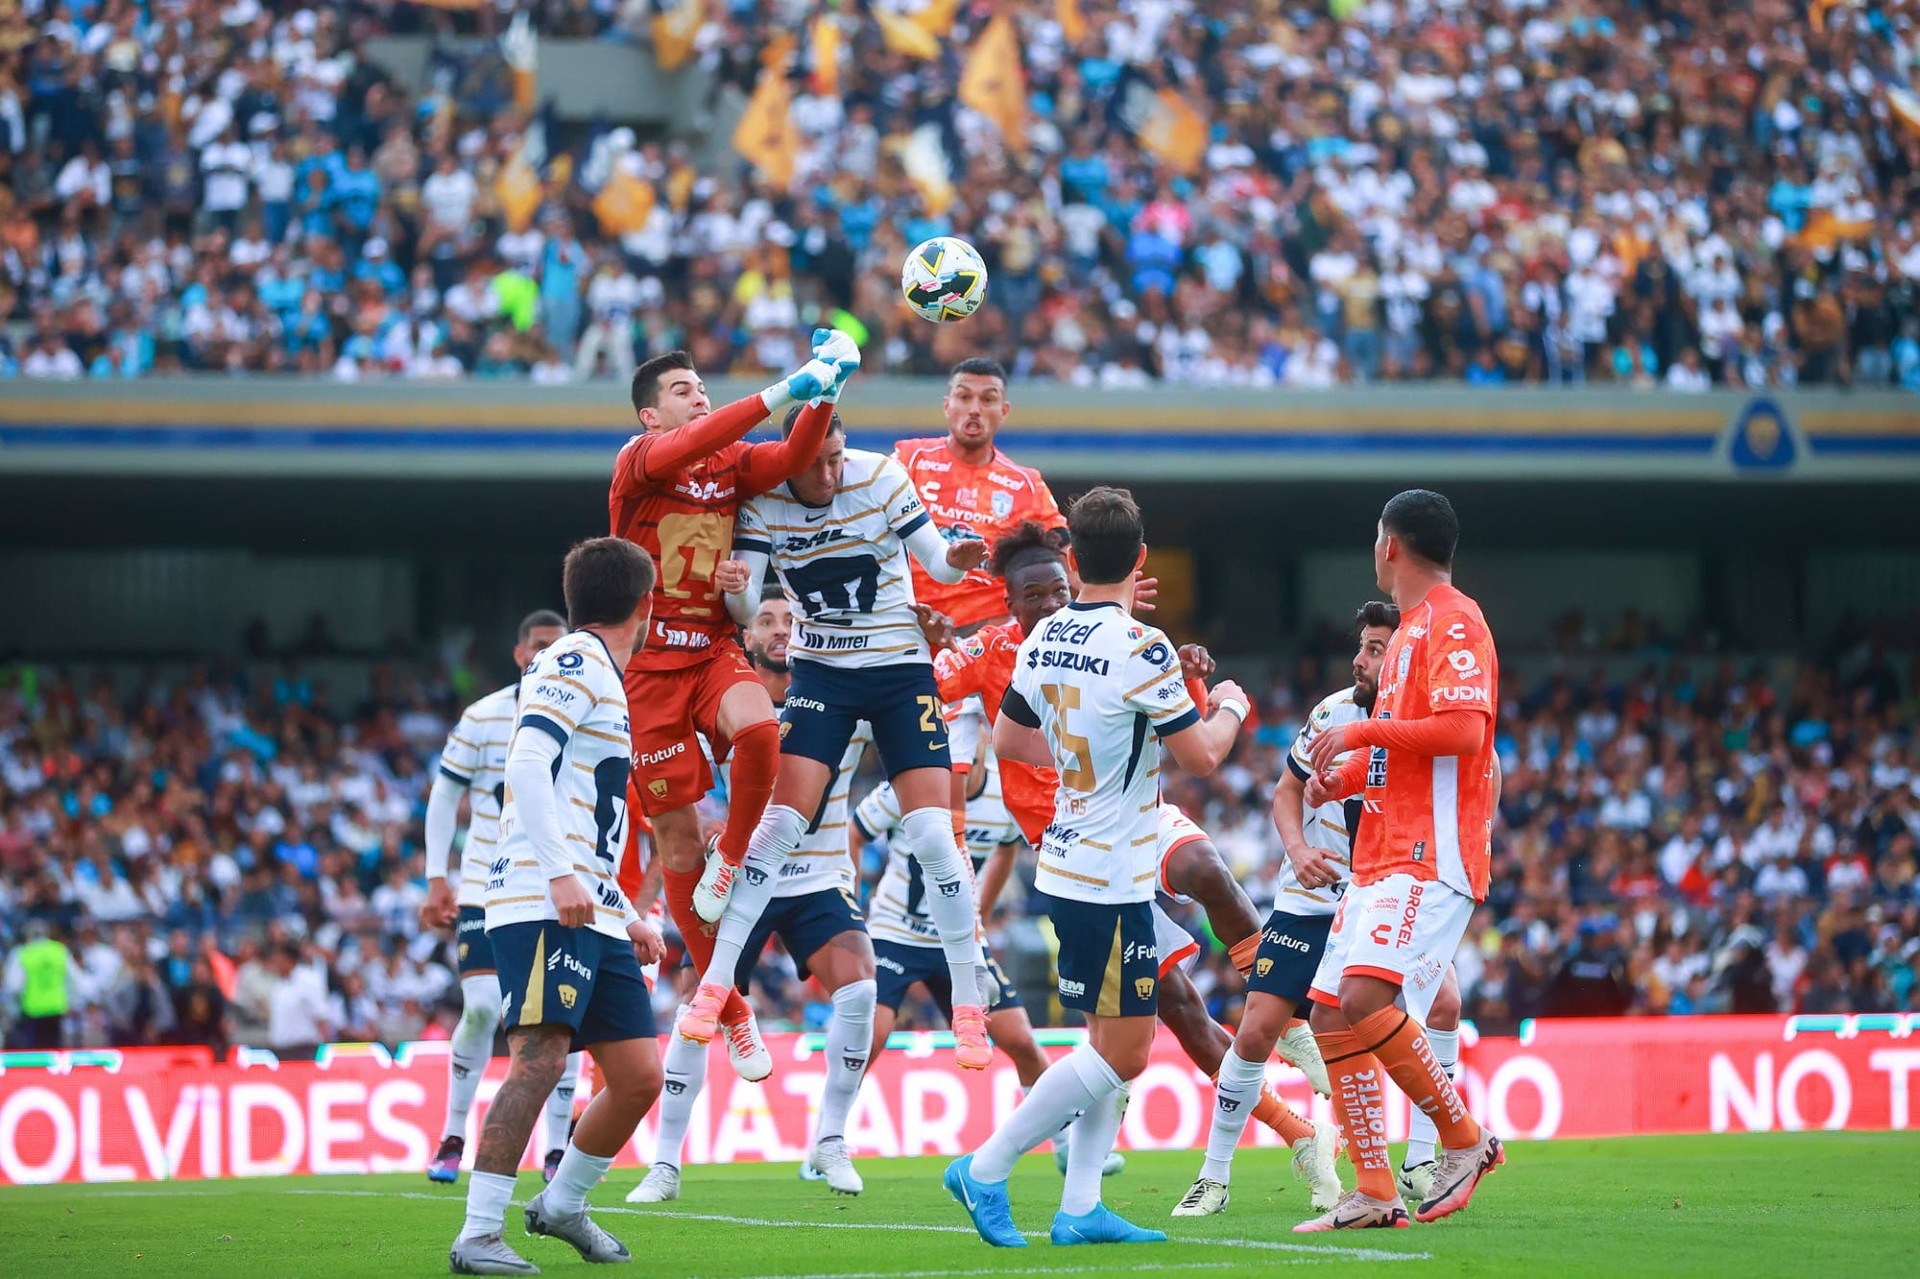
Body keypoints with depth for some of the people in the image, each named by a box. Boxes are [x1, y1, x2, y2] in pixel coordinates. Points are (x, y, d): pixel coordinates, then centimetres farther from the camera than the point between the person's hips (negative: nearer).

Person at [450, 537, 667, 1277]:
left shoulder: (604, 680, 25)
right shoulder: (575, 663, -4)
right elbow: (528, 764, -18)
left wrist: (627, 917, 27)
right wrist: (559, 876, -26)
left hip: (592, 916, 10)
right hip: (541, 908, -10)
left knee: (639, 1076, 7)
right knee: (540, 1060, -20)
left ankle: (562, 1204, 25)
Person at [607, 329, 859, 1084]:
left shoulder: (733, 462, 8)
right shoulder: (639, 460, -6)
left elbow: (794, 459, -11)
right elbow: (688, 448, -28)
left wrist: (823, 392, -28)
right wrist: (781, 392, -35)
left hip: (714, 650, 3)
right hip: (650, 662, -3)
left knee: (759, 729, -33)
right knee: (676, 835, -1)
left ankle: (731, 864, -6)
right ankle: (731, 1013, 11)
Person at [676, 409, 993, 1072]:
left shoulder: (880, 476, -13)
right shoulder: (763, 499, -10)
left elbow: (937, 559, -6)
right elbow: (745, 606, -12)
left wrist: (956, 560, -29)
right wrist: (735, 588, -35)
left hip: (903, 668, -1)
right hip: (820, 670, 1)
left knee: (932, 832, -9)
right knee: (781, 820, -12)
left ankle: (969, 1009, 1)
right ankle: (713, 987, -5)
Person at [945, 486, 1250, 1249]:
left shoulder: (1044, 640, 5)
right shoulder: (1141, 649, -18)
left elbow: (1009, 741, 17)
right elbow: (1201, 756, -12)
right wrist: (1230, 708, 9)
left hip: (1067, 865, 8)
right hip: (1109, 878, -8)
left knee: (1117, 1042, 13)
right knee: (1122, 1051, -3)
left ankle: (1080, 1207, 10)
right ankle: (985, 1170, -3)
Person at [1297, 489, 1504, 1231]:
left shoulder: (1453, 623, -9)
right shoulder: (1407, 632, 22)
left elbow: (1463, 730, -22)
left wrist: (1364, 731, -15)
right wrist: (1344, 776, 13)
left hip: (1431, 859, -10)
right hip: (1382, 857, 10)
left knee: (1364, 999, -25)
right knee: (1330, 1016, 3)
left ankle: (1465, 1139, -9)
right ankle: (1373, 1195, 5)